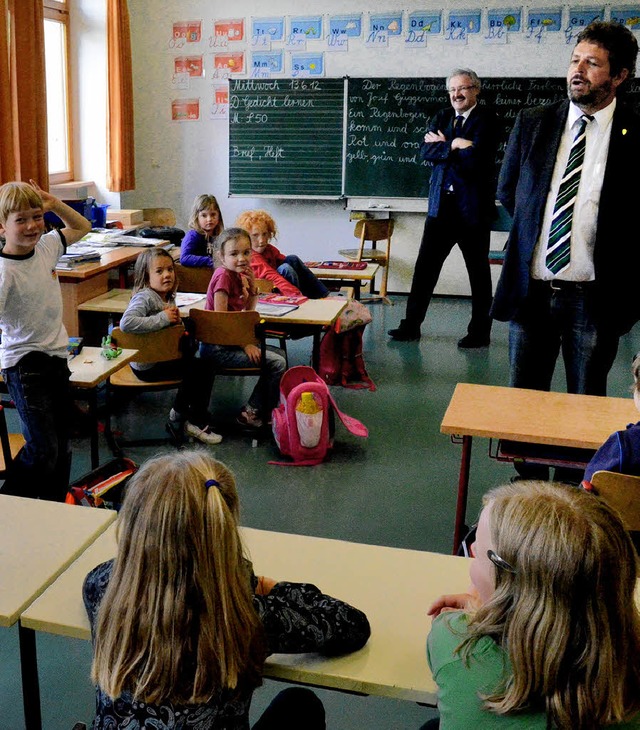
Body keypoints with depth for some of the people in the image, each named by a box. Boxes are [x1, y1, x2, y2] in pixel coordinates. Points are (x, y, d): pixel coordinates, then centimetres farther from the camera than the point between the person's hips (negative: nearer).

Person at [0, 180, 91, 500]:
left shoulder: (47, 246, 1)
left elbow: (82, 227, 19)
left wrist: (55, 204, 4)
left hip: (56, 356, 7)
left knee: (61, 446, 15)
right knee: (43, 449, -8)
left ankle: (55, 505, 30)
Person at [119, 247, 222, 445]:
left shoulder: (168, 297, 7)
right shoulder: (144, 297, -22)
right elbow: (126, 323, -39)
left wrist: (176, 319, -6)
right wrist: (162, 318, -32)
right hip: (147, 365, -9)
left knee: (204, 369, 6)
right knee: (195, 369, -12)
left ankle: (197, 420, 16)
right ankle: (178, 417, 10)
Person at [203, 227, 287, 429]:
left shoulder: (239, 275, 9)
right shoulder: (223, 275, -17)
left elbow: (249, 310, 16)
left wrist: (252, 285, -2)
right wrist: (245, 345, -19)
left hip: (231, 341, 10)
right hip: (217, 347, -10)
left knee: (279, 354, 17)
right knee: (277, 363, -14)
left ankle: (262, 407, 18)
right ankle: (253, 413, 0)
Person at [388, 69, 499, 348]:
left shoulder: (487, 118, -4)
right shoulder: (442, 117, 13)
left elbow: (476, 157, -18)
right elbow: (426, 151, -1)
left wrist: (443, 145, -8)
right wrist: (455, 145, -13)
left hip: (473, 209, -4)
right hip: (441, 206, 5)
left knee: (478, 272, 7)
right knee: (425, 267, 3)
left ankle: (480, 330, 17)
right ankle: (411, 324, 12)